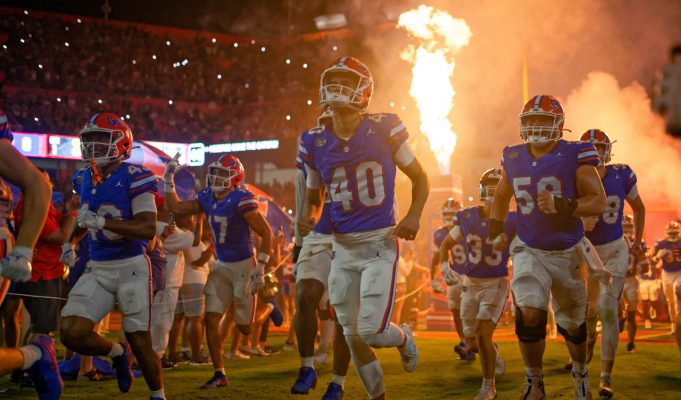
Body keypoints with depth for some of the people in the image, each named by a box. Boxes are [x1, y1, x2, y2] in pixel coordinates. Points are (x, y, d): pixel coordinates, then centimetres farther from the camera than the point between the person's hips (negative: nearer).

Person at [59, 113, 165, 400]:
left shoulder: (134, 177, -13)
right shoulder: (84, 179, 8)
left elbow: (148, 229, -23)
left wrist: (101, 221, -29)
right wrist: (71, 242, 14)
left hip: (131, 268, -5)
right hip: (97, 269, 6)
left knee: (140, 342, 0)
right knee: (71, 333, -9)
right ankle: (117, 353, 21)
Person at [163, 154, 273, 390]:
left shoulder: (241, 200, -20)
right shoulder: (207, 198, 1)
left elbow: (266, 234, -17)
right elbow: (175, 207, 11)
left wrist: (260, 268, -19)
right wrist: (169, 180, 0)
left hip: (244, 265, -7)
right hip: (222, 266, 7)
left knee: (245, 327, 2)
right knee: (211, 320, -2)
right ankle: (219, 374, 5)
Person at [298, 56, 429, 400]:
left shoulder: (384, 130, -8)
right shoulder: (315, 143, 0)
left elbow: (419, 178, 5)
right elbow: (313, 196, 15)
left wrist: (413, 216, -11)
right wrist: (307, 217, -7)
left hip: (379, 244, -3)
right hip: (342, 247, 4)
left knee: (372, 331, -11)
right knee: (353, 337, 9)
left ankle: (404, 337, 25)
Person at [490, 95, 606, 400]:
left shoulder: (575, 156, -15)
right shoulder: (514, 158, -2)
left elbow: (599, 202, -18)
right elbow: (501, 196, 17)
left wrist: (561, 206, -32)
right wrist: (494, 231, 7)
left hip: (567, 253, -1)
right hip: (529, 252, 1)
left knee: (572, 324, 14)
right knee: (529, 315, -20)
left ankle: (580, 372, 44)